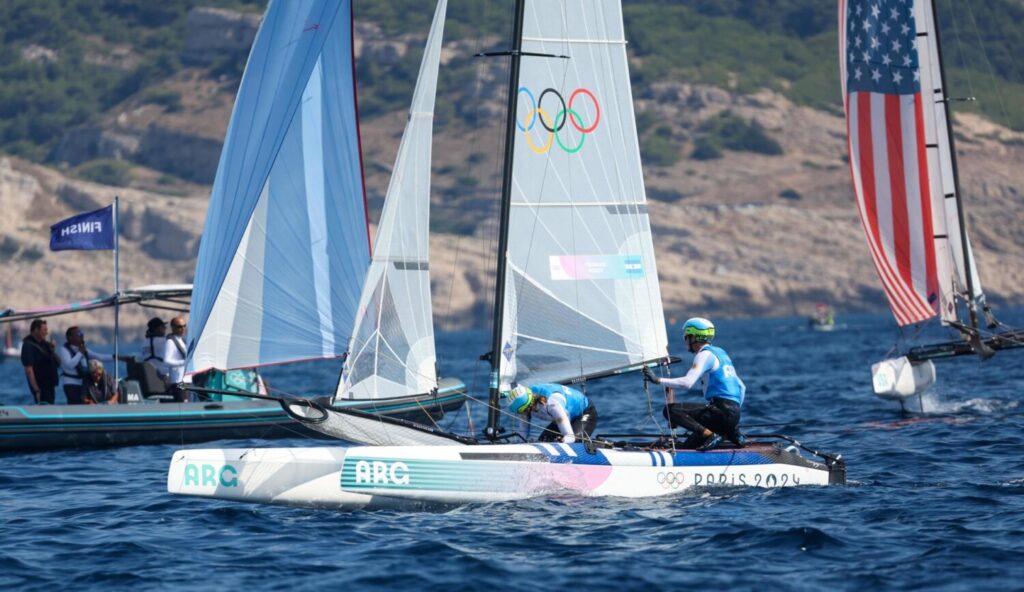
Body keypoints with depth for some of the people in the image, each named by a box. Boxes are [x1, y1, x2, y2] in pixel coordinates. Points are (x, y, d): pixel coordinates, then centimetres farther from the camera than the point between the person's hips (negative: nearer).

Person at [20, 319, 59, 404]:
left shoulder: (44, 344, 12)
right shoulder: (28, 346, -12)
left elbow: (57, 364, 18)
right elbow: (29, 370, -19)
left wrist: (53, 351, 0)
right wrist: (37, 390, -23)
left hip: (50, 386, 9)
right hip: (40, 388, -9)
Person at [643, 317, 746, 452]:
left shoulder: (705, 355, -5)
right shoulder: (720, 352, 24)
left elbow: (687, 383, -20)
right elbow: (741, 387, 27)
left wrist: (657, 380, -18)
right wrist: (735, 414, 30)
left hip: (720, 410, -9)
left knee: (670, 409, -14)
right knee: (687, 446, 17)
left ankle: (710, 435, -21)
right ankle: (732, 433, 7)